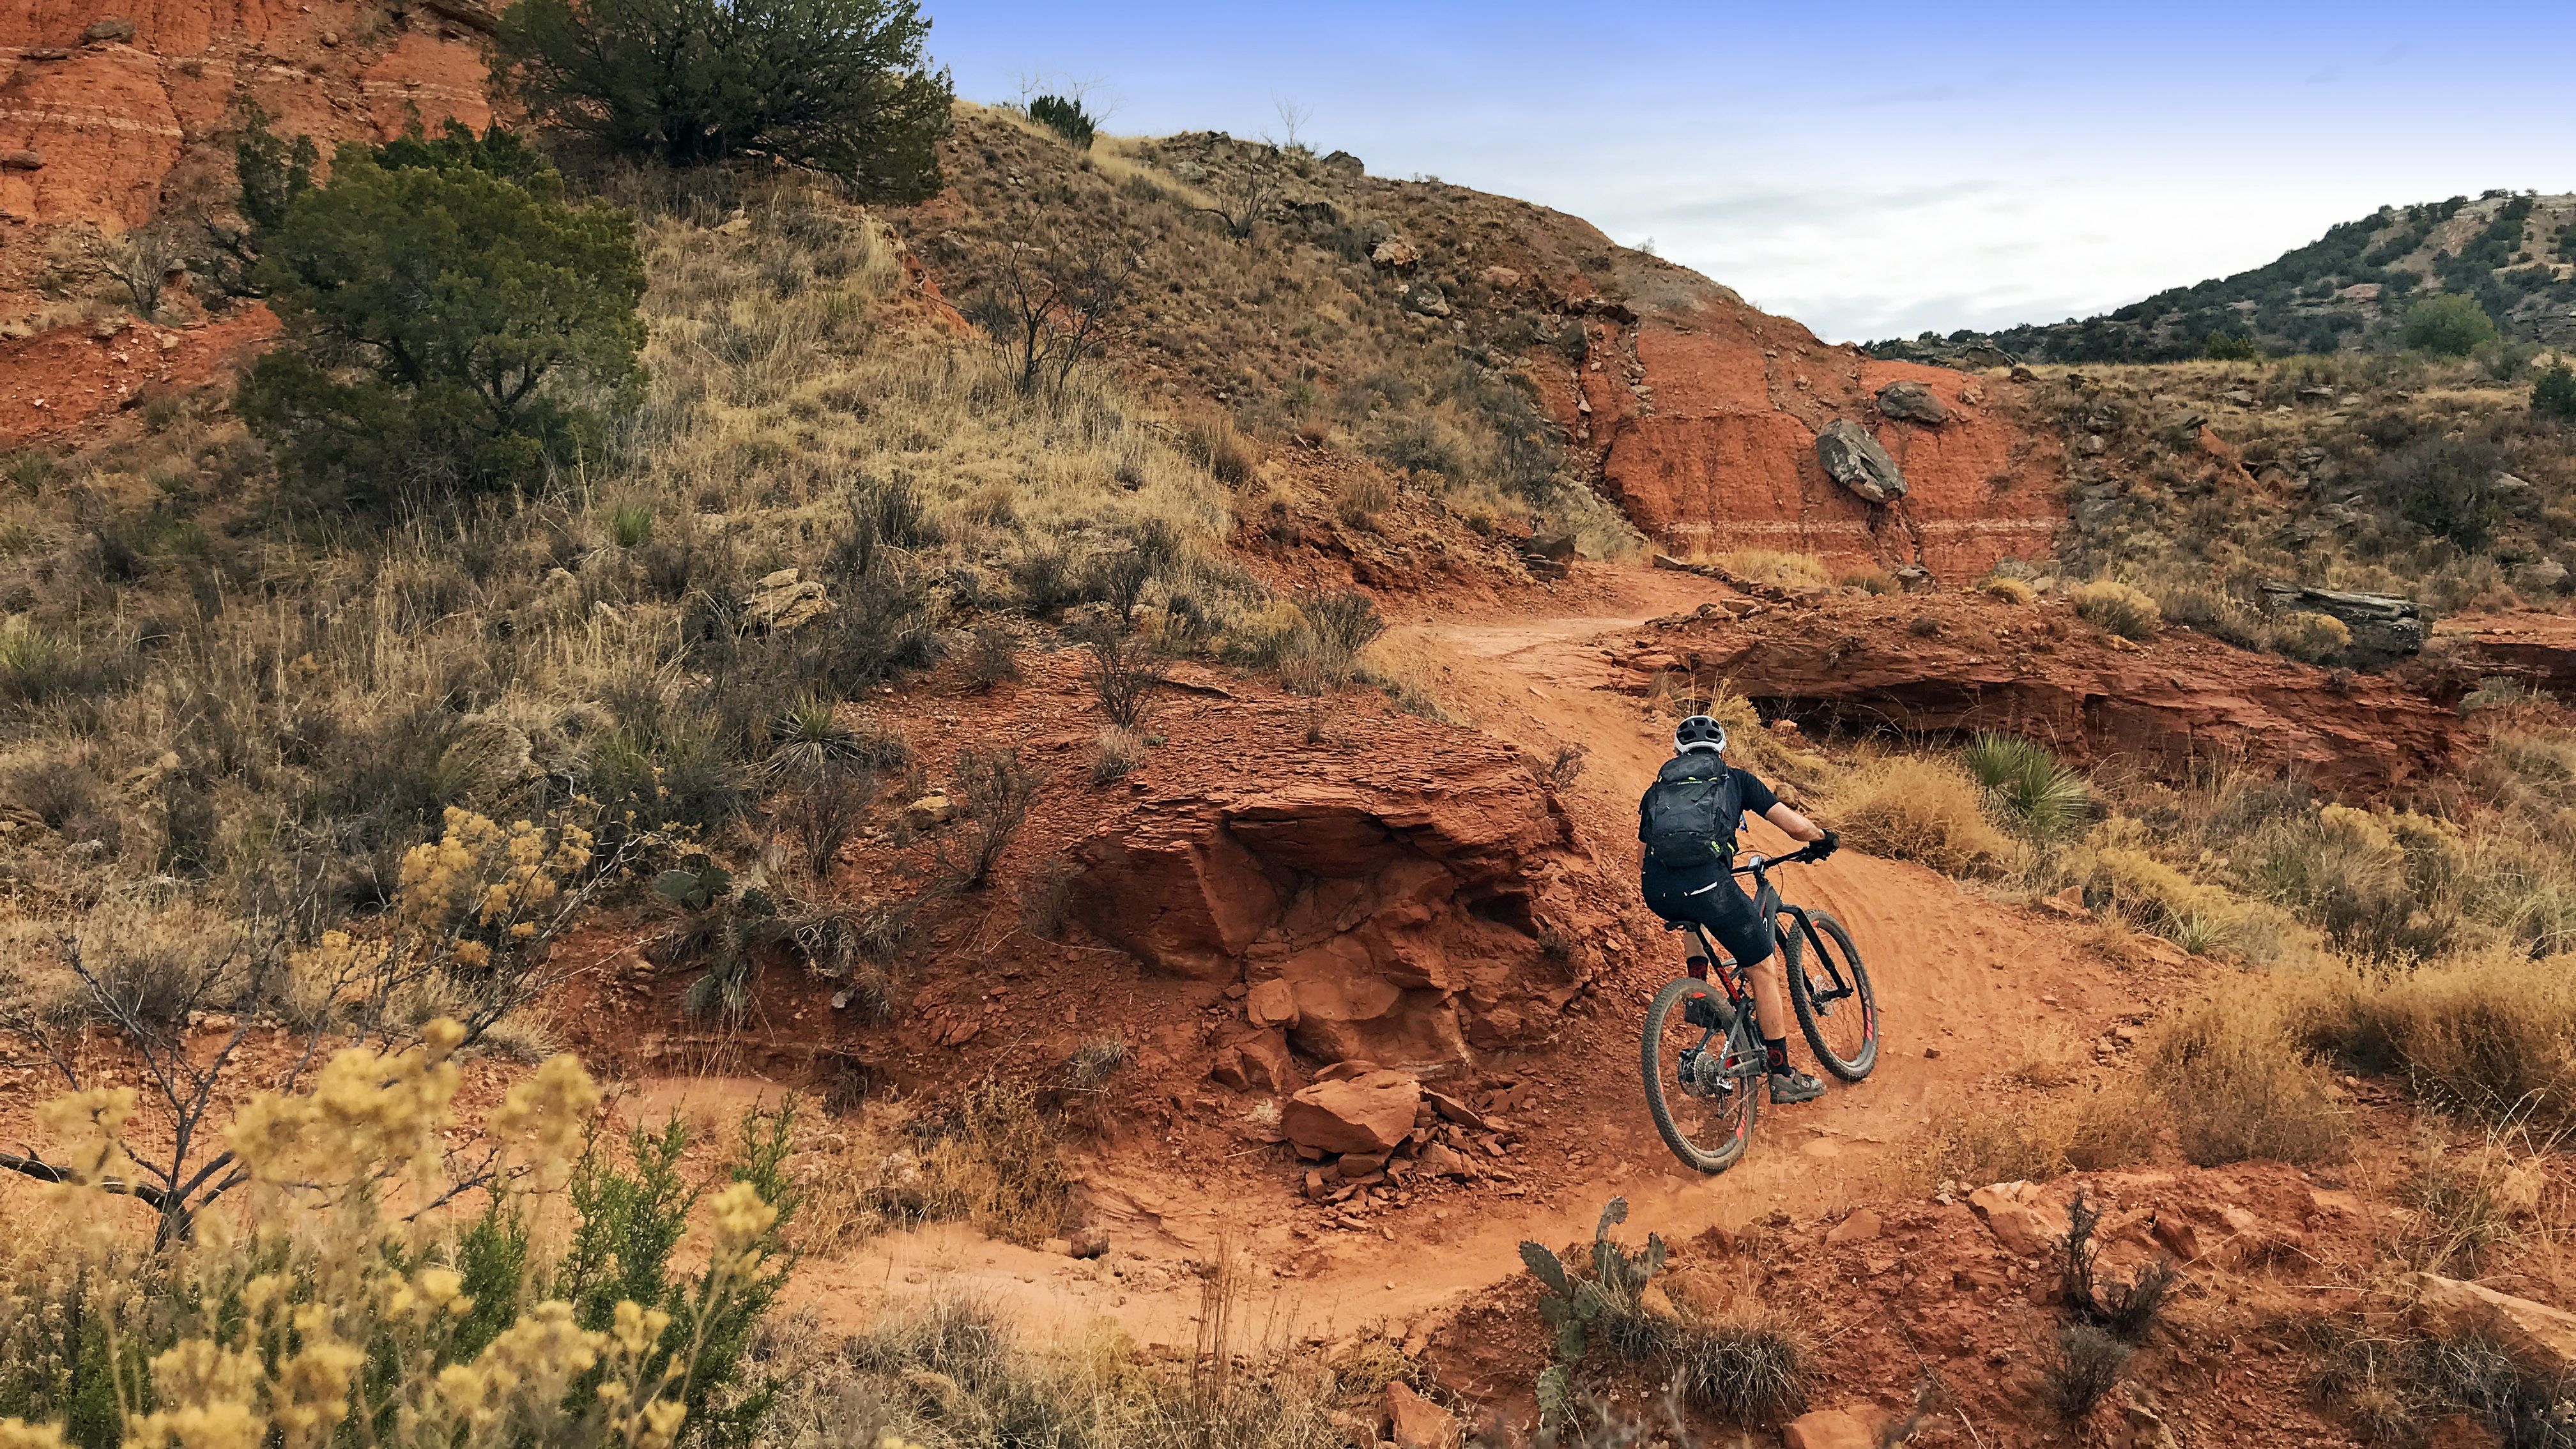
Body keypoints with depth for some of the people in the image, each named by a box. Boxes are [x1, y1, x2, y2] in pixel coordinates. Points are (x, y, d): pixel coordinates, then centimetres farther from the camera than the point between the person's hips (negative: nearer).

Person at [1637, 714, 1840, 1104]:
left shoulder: (1658, 788, 30)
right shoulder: (1735, 779, 22)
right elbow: (1796, 827, 16)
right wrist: (1825, 838, 38)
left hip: (1657, 892, 4)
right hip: (1706, 880, -4)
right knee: (1764, 970, 15)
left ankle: (1697, 994, 30)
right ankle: (1783, 1077, 20)